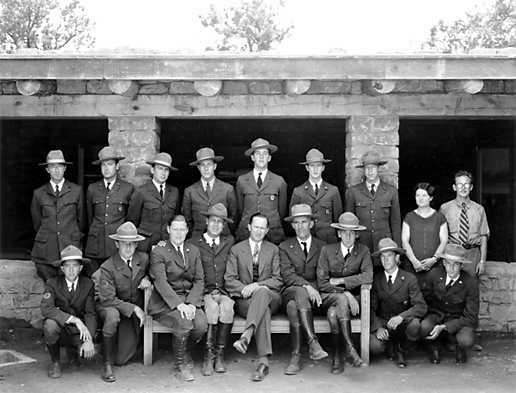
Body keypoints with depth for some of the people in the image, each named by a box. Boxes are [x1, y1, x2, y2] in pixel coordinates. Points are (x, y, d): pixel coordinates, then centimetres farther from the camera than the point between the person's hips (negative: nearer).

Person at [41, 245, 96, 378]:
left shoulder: (88, 284, -5)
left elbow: (90, 314, -8)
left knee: (90, 352, -25)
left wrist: (89, 339, -24)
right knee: (50, 324, -35)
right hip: (59, 329, -2)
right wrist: (75, 320, -36)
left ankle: (73, 350, 15)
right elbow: (46, 309, -26)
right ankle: (55, 362, -7)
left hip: (78, 332, 2)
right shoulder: (53, 283, -11)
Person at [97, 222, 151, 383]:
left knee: (121, 359, -4)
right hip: (111, 307, -3)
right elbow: (108, 299, -23)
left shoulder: (143, 258, -6)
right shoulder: (107, 268, -19)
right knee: (112, 315, -41)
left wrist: (147, 278, -7)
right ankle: (107, 364, -23)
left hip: (134, 310, 3)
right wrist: (133, 308, -26)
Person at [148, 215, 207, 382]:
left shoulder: (194, 251, 14)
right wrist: (179, 304, -24)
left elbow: (199, 280, 8)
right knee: (184, 323, -31)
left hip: (189, 300, 4)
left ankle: (183, 351, 8)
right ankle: (181, 365, -7)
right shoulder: (158, 252, -1)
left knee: (201, 325, -24)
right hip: (165, 302, -4)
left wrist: (191, 303, -10)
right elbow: (160, 282, -12)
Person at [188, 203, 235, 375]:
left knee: (227, 306, -30)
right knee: (212, 307, -32)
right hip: (204, 292, -1)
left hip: (224, 291, 2)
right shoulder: (194, 242, 8)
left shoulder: (229, 241, 16)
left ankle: (219, 355, -20)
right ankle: (209, 356, -22)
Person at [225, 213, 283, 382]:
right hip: (244, 299, -1)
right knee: (263, 310, -37)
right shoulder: (236, 249, 13)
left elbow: (278, 280, 5)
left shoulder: (273, 250, 15)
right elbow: (229, 280, 5)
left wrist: (257, 285, -13)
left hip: (269, 297, 1)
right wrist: (244, 289, -15)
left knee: (262, 292, -38)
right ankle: (263, 362, -46)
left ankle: (247, 335, -54)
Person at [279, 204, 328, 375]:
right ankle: (313, 344, -46)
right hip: (291, 291, 0)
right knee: (300, 293, -38)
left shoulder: (322, 247, 17)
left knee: (293, 306, -35)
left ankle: (296, 356, -39)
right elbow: (287, 275, -3)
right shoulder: (285, 246, 13)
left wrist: (315, 289, -10)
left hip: (313, 294, 0)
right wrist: (306, 286, -20)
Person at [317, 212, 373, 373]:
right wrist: (345, 293, -18)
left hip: (351, 298, 0)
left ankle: (337, 357, -26)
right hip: (328, 297, 0)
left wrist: (339, 281, -16)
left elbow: (368, 276, -17)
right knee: (341, 300, -35)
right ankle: (350, 348, -33)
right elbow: (322, 283, -6)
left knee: (333, 313, -33)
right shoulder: (327, 250, 0)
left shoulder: (363, 251, 1)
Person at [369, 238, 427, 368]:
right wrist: (378, 327, -20)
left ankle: (401, 350, -1)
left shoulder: (409, 278, -5)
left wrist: (401, 316, -33)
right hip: (382, 322, 1)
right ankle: (390, 345, 12)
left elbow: (421, 306, -15)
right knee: (374, 346, -28)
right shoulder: (376, 279, 1)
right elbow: (371, 308, -1)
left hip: (403, 323, -1)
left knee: (414, 325, -35)